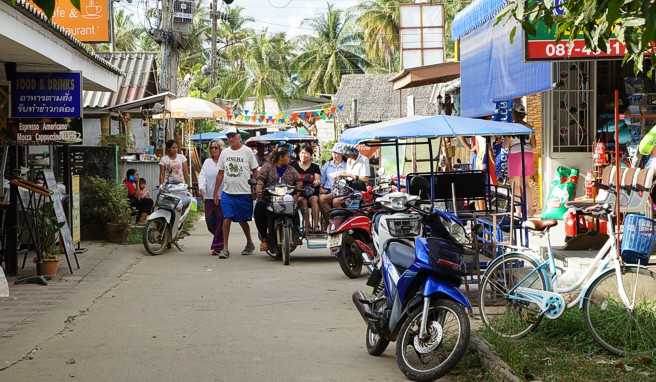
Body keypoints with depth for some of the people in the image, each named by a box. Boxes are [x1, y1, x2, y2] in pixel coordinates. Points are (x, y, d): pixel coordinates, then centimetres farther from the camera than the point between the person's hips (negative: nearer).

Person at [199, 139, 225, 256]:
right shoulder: (207, 162, 16)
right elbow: (202, 175, 6)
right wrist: (201, 187, -12)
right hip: (209, 197, 5)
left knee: (220, 222, -5)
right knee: (210, 222, 4)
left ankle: (217, 247, 2)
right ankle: (221, 240, 28)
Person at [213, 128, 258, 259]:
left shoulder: (247, 151, -1)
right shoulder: (225, 152, 9)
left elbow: (254, 171, 2)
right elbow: (220, 173, 13)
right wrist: (216, 192, 11)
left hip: (244, 192, -2)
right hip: (227, 192, 3)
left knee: (243, 220, 8)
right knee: (226, 219, -6)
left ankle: (250, 243, 30)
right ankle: (225, 248, -2)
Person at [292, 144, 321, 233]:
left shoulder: (315, 167, 16)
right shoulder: (294, 166, 14)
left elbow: (318, 180, 5)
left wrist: (316, 182, -19)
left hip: (312, 190, 1)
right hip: (298, 191, -1)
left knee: (314, 199, -31)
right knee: (303, 201, -32)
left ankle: (316, 225, -38)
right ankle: (307, 225, -35)